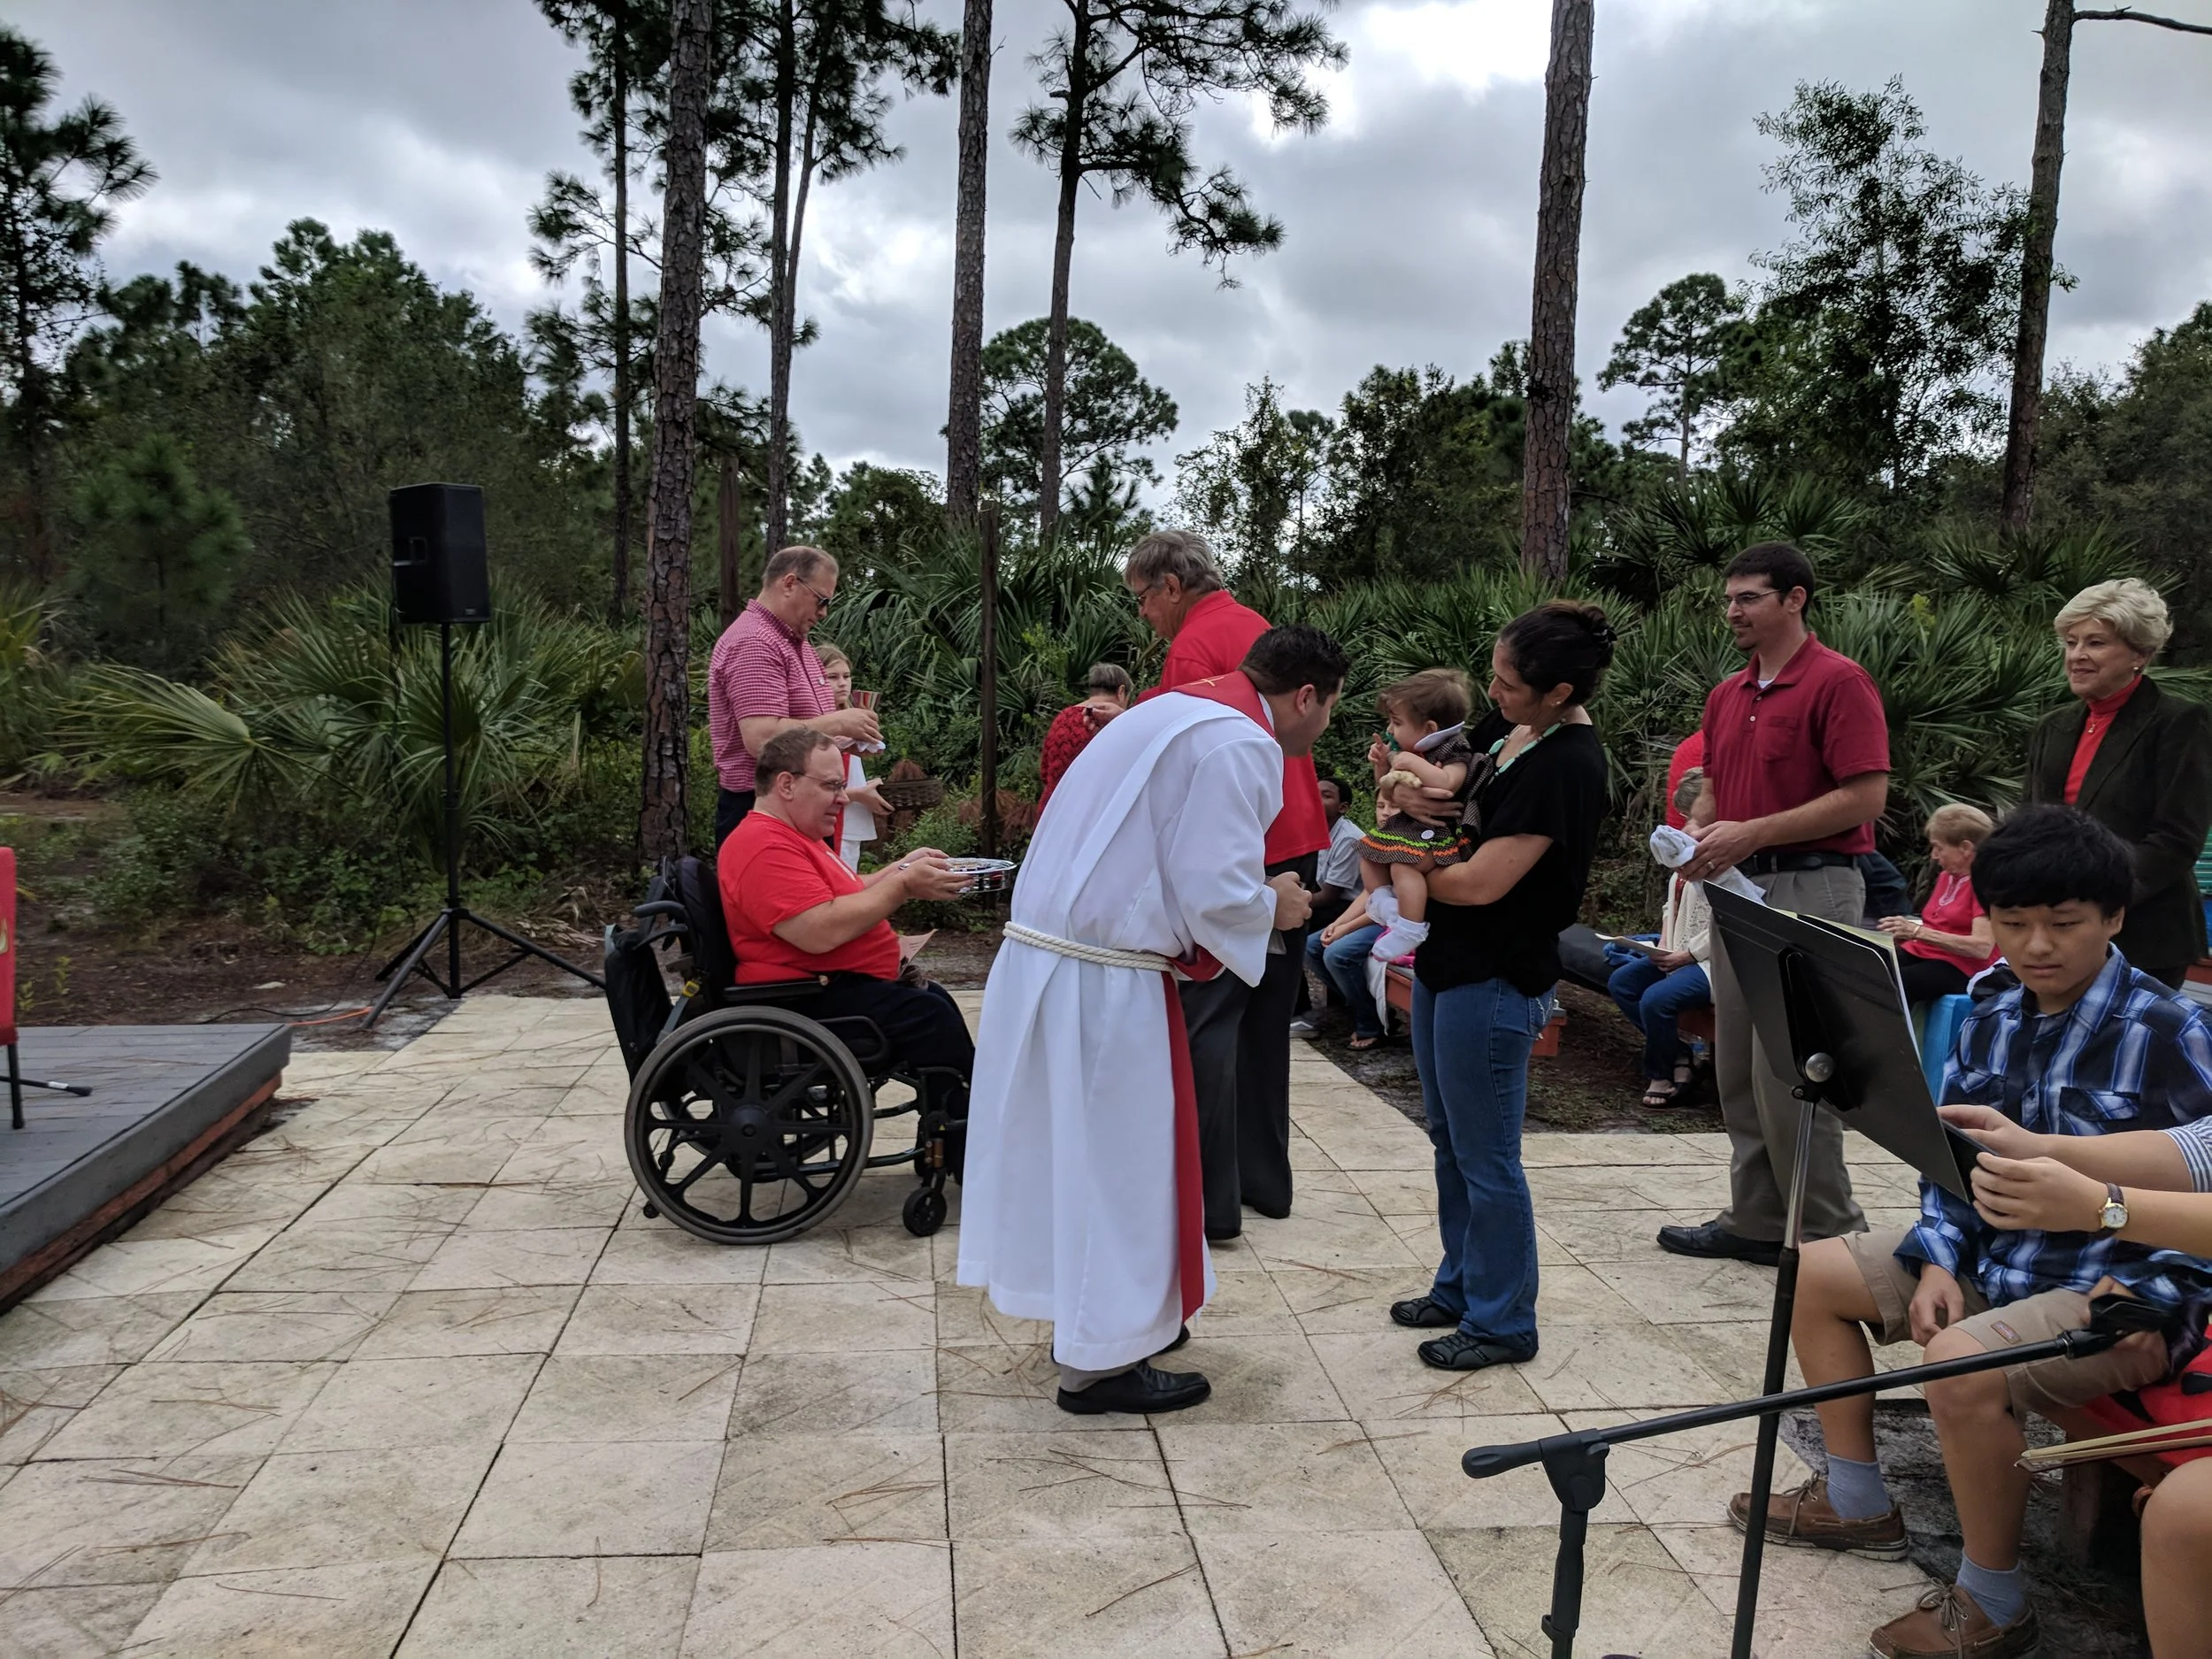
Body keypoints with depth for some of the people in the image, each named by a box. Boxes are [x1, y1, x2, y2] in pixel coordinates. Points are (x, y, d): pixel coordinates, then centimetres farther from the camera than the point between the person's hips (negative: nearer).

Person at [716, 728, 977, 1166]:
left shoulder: (793, 835, 18)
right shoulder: (764, 847, -19)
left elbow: (847, 897, 26)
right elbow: (822, 930, -29)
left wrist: (901, 869, 10)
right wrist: (903, 885, -21)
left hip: (833, 986, 12)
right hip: (814, 1001, -12)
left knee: (935, 1002, 14)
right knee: (932, 1016, -21)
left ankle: (943, 1142, 12)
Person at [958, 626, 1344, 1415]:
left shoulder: (1179, 712, 15)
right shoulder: (1238, 747, -16)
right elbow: (1217, 897, -20)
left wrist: (1252, 893, 15)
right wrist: (1273, 907, 0)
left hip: (1045, 953, 10)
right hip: (1102, 984, -10)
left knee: (1083, 1150, 21)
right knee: (1116, 1159, 3)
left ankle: (1096, 1319, 36)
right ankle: (1100, 1361, 16)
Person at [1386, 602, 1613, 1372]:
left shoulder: (1566, 766, -22)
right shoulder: (1521, 734, 6)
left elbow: (1482, 881, -24)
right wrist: (1426, 800, -3)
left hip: (1493, 983, -10)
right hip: (1447, 963, 10)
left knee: (1485, 1160, 3)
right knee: (1451, 1141, 21)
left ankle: (1502, 1322, 19)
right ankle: (1460, 1287, 36)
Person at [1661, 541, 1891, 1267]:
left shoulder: (1838, 682, -10)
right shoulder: (1726, 695, 14)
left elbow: (1867, 797, -16)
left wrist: (1752, 832, -18)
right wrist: (1697, 834, 0)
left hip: (1809, 887, -8)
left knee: (1789, 1068, -7)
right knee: (1738, 1065, 12)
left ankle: (1829, 1234, 7)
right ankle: (1757, 1221, 23)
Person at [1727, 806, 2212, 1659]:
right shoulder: (1989, 1023, 4)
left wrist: (2144, 1304, -22)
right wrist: (1938, 1263, -5)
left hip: (2111, 1285, -8)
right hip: (1994, 1255, 8)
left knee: (1961, 1365, -33)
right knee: (1814, 1272, 9)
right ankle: (1856, 1503, 21)